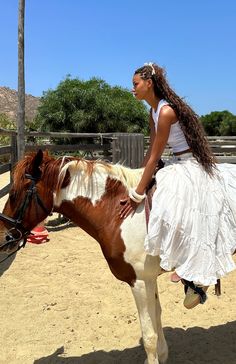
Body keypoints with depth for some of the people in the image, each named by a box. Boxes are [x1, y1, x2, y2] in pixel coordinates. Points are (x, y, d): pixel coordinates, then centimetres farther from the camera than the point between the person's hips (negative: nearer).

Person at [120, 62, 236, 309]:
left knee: (182, 216, -14)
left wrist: (137, 195, -18)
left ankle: (195, 280, 7)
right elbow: (152, 151, 10)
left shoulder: (166, 112, -23)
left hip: (191, 170, -11)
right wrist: (141, 177, 10)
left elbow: (154, 157, -22)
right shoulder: (154, 111, 7)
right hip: (178, 166, 11)